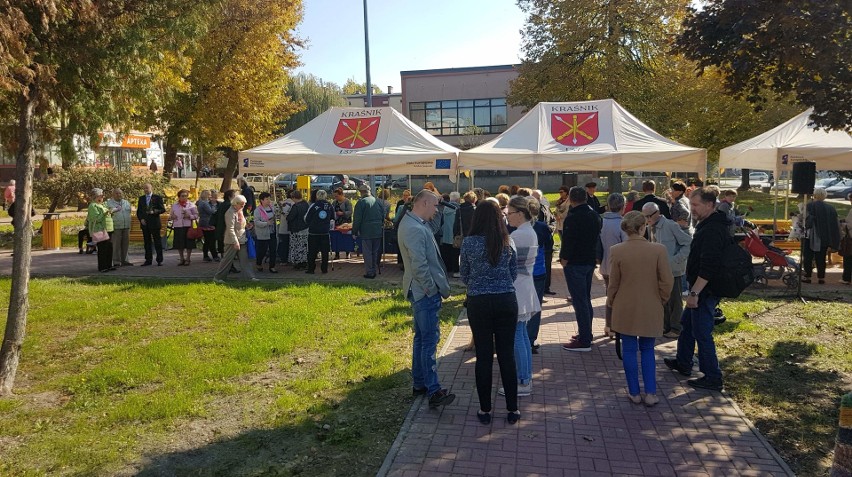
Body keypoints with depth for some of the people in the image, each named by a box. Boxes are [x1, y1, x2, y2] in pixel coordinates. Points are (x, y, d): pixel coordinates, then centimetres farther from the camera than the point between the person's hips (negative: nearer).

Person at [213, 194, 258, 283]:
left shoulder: (240, 211, 10)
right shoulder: (230, 212, -18)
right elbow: (230, 229, -22)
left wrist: (246, 225, 4)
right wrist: (235, 242, -24)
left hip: (241, 240, 9)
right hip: (232, 241, -9)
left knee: (244, 259, 8)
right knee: (227, 259, -1)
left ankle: (251, 276, 8)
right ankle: (218, 277, 11)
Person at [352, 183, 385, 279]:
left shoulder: (361, 202, -10)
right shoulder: (377, 201, 7)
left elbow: (357, 219, -10)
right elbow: (383, 216, 15)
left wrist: (354, 231, -2)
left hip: (366, 232, -6)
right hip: (378, 231, 6)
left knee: (367, 252, 0)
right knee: (375, 252, 13)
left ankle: (369, 272, 2)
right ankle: (374, 270, 20)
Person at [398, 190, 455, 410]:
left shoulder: (412, 223, 12)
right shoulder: (415, 229, -21)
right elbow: (419, 265, -26)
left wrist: (439, 286, 12)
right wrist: (434, 289, -15)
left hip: (421, 291, 11)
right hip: (425, 292, -11)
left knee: (421, 338, 17)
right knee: (430, 341, -5)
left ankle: (419, 383, 27)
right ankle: (434, 391, 1)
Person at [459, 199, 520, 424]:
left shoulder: (469, 242, -6)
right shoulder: (508, 242, -1)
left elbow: (464, 275, 3)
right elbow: (514, 274, 7)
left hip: (479, 302, -1)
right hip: (506, 301, 2)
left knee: (484, 356, 7)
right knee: (507, 355, 9)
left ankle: (485, 410, 16)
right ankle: (512, 409, 17)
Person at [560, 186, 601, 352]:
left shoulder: (572, 218, -18)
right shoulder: (594, 215, 9)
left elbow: (568, 240, -20)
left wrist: (564, 259, -11)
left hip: (575, 263, -9)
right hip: (590, 261, 9)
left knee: (579, 301, -6)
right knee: (586, 299, 18)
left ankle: (584, 341, -4)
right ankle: (585, 334, 27)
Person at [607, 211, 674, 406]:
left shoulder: (617, 251, -11)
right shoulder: (658, 250, -11)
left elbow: (613, 282, -3)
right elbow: (666, 282, -7)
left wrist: (610, 302, 13)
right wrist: (661, 300, 11)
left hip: (625, 309, 0)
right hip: (650, 310, 1)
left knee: (629, 350, 11)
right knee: (647, 350, 15)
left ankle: (634, 393, 19)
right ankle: (650, 393, 13)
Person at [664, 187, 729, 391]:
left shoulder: (712, 230, -23)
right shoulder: (708, 225, 12)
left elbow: (708, 267, -30)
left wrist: (695, 292, -28)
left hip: (705, 290, -11)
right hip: (702, 289, 11)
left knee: (702, 333, -3)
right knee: (687, 323, 23)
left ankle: (712, 378, 7)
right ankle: (683, 362, 38)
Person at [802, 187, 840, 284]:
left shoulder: (810, 206, -10)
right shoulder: (830, 207, 5)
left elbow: (808, 220, -19)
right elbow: (834, 224, 7)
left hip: (811, 236, -4)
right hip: (825, 237, 4)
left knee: (808, 257, 5)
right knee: (821, 258, 12)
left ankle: (807, 276, 4)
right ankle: (821, 277, 11)